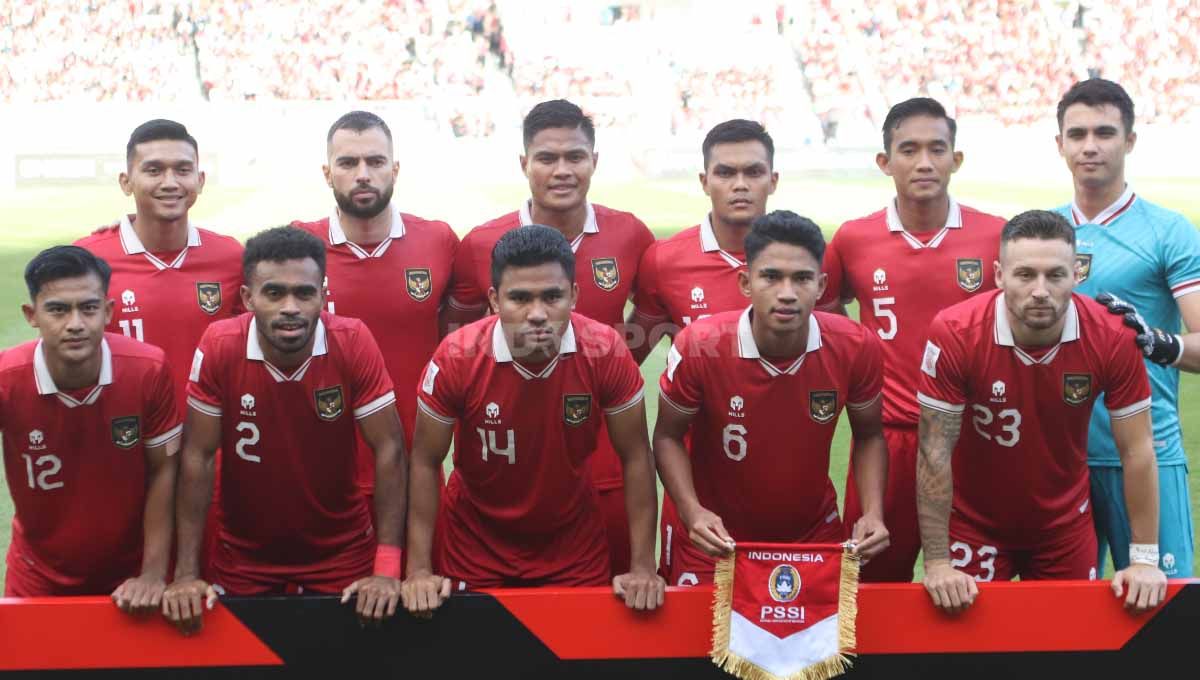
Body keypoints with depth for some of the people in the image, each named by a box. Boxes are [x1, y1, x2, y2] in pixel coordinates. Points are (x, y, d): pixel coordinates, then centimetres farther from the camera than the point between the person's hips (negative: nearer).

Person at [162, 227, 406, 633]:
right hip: (244, 557, 1)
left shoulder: (353, 343, -19)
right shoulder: (219, 347, -18)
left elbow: (389, 450, -15)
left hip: (342, 553, 0)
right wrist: (187, 574, -15)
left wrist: (387, 569, -21)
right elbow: (198, 456, -12)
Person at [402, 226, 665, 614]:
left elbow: (635, 457, -9)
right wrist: (419, 570, -12)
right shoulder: (457, 357, -22)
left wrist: (643, 566, -11)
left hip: (575, 544, 1)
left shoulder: (606, 351, -21)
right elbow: (426, 462, -9)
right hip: (475, 544, 0)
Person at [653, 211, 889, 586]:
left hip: (815, 534, 2)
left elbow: (869, 436, 0)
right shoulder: (699, 347, -24)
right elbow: (668, 437, -8)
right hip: (716, 538, -2)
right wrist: (692, 511, -23)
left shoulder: (857, 348, -18)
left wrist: (873, 513, -15)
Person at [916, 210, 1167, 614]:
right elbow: (935, 450, -20)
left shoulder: (1112, 338, -20)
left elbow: (1137, 449, -10)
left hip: (1065, 524, 2)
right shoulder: (955, 334, -26)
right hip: (974, 523, -2)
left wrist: (1145, 559, -10)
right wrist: (937, 562, -19)